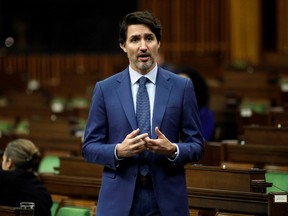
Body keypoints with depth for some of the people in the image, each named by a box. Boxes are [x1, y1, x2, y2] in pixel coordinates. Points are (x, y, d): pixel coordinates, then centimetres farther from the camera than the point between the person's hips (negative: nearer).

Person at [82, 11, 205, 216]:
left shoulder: (181, 87, 4)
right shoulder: (105, 89, 5)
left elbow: (196, 145, 6)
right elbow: (89, 147, 5)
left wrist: (173, 150, -15)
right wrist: (119, 151, -15)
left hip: (166, 200, 0)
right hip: (119, 199, 0)